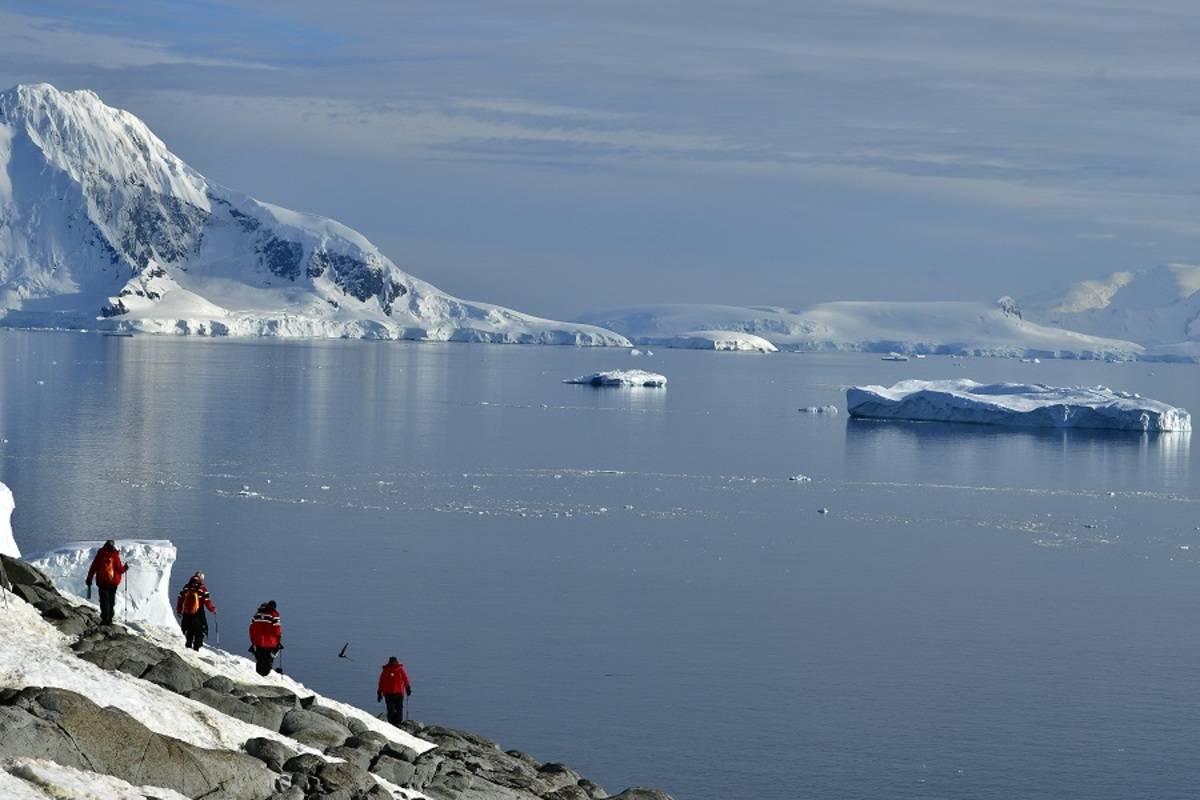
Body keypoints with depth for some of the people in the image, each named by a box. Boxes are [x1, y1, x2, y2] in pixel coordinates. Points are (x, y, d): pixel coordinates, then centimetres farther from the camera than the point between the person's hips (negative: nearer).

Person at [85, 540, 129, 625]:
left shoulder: (100, 555, 0)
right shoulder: (115, 556, -7)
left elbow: (93, 568, 2)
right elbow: (119, 569, -6)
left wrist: (89, 580, 10)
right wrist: (125, 568, 16)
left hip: (101, 582, 1)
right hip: (113, 582, -1)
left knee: (104, 600, 4)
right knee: (111, 601, 11)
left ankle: (105, 618, -7)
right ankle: (109, 619, 10)